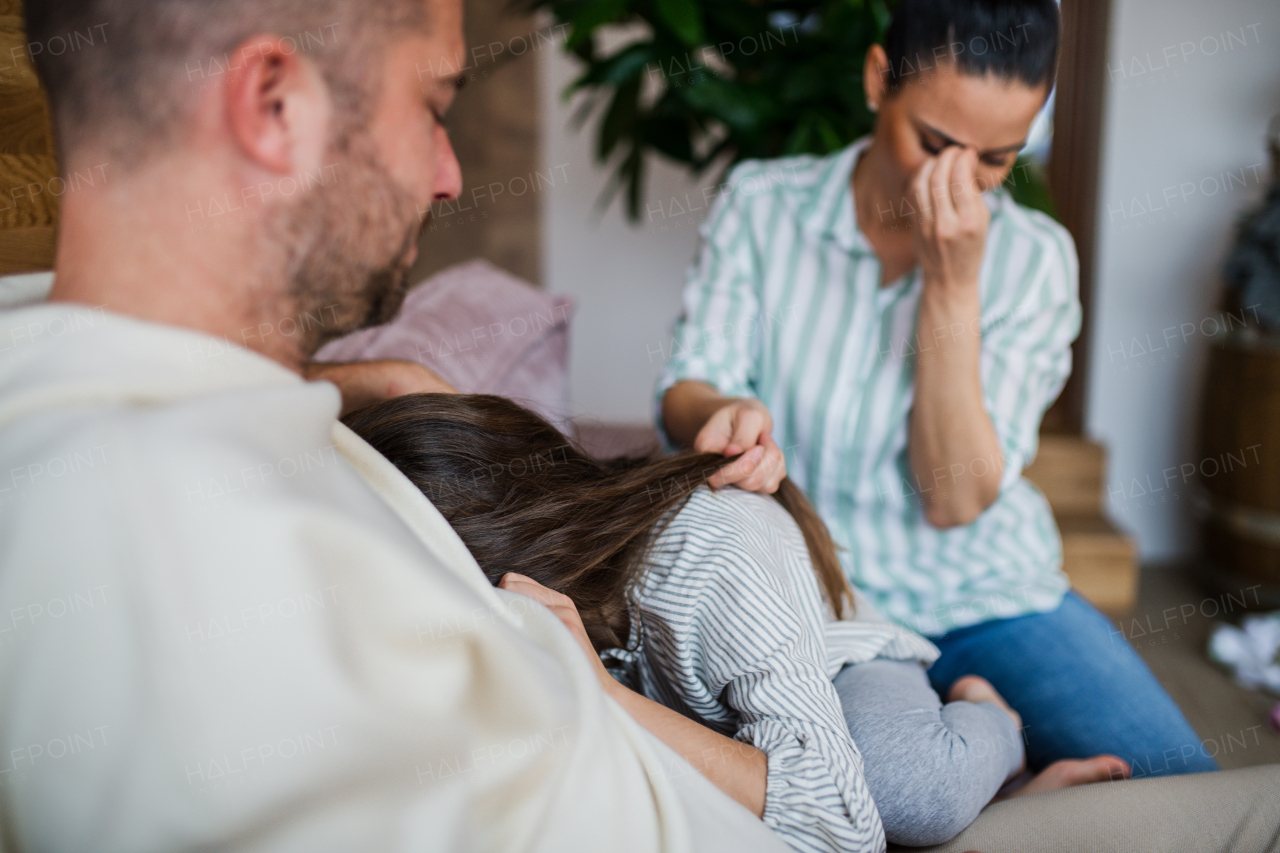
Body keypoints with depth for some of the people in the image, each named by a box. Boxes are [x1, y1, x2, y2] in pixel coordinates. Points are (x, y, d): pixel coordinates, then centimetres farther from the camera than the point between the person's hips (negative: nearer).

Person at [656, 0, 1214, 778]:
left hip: (987, 598, 0)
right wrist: (728, 415, -31)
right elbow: (684, 392, -6)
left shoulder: (1033, 257, -4)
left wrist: (954, 283, -19)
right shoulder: (762, 203, -2)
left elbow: (955, 501, -11)